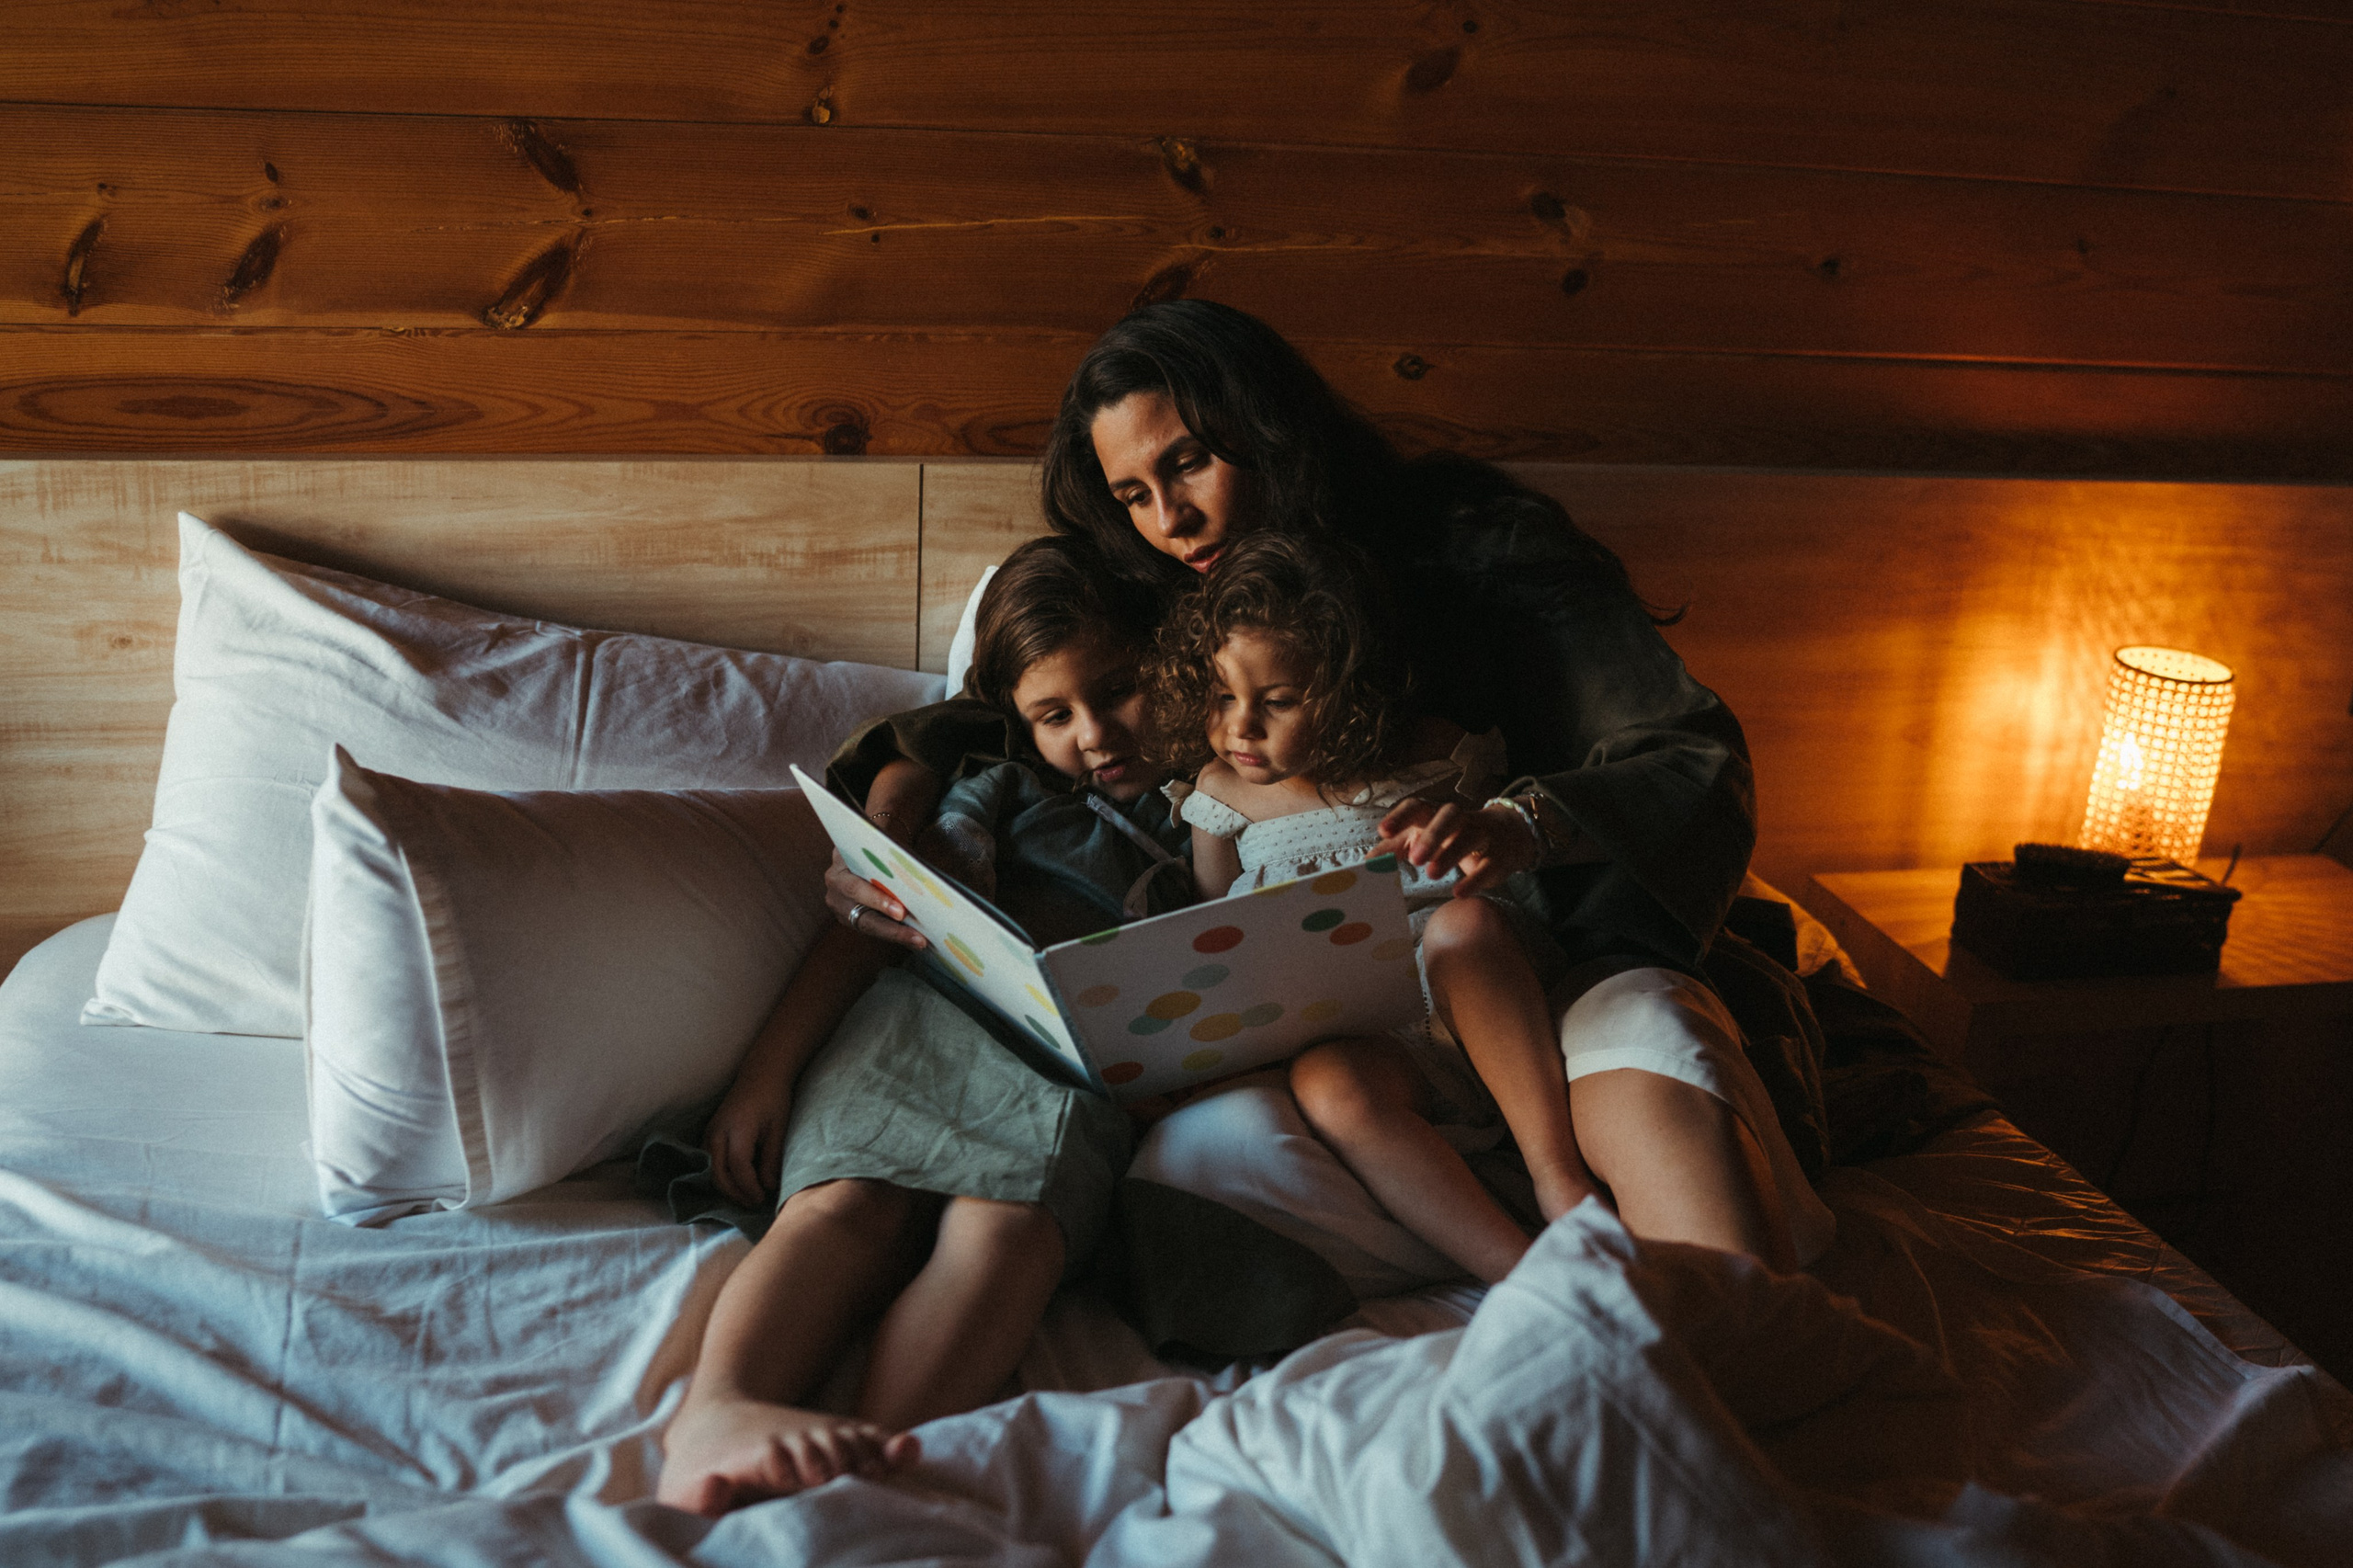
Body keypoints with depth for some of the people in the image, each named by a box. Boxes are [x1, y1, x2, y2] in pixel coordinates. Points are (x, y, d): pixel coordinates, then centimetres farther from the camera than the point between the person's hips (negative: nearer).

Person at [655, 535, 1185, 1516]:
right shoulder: (1007, 792, 24)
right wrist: (767, 1067, 0)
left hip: (1086, 1078, -1)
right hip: (932, 1021, 1)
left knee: (1011, 1220, -34)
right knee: (853, 1201, -31)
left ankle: (877, 1468, -56)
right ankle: (719, 1413, -55)